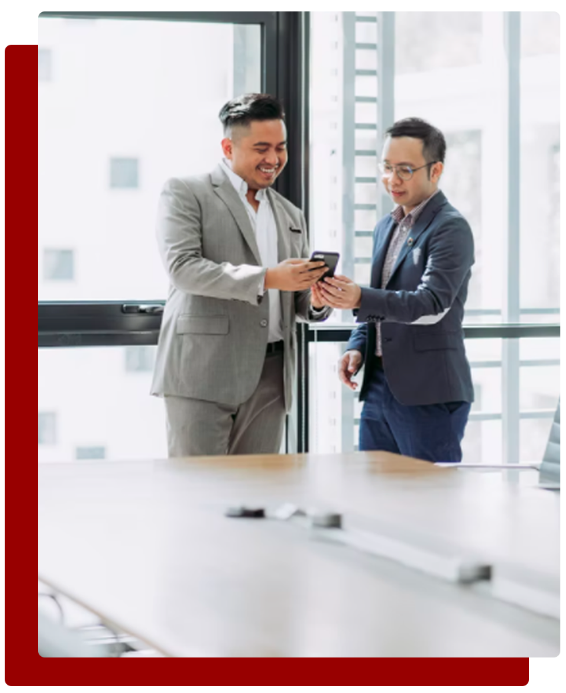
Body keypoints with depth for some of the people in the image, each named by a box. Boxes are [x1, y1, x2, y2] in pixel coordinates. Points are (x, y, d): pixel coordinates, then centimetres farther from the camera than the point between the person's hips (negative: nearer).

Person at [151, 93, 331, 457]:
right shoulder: (185, 193, 2)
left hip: (269, 378, 5)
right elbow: (182, 267, -13)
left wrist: (316, 301, -3)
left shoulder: (291, 216, 20)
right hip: (203, 372, -5)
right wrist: (265, 278, -21)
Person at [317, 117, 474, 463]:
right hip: (378, 385, 8)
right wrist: (358, 347, 5)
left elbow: (432, 304, -22)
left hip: (429, 395, -8)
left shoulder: (451, 228, -10)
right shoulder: (387, 227, 16)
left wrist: (361, 299, -36)